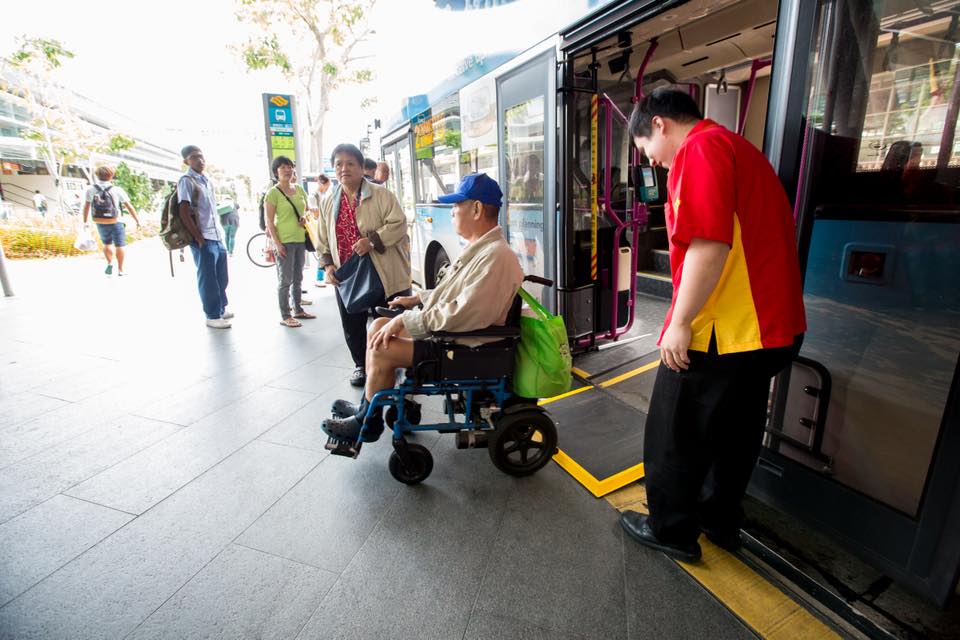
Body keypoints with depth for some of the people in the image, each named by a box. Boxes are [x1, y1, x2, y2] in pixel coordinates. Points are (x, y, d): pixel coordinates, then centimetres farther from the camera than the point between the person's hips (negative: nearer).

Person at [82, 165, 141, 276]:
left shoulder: (91, 190, -3)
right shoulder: (117, 190, -13)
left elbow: (86, 207, 2)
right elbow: (129, 206, -11)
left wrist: (85, 222, 12)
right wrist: (137, 221, -2)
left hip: (100, 223, 3)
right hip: (116, 223, -3)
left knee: (107, 244, 24)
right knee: (119, 245, 11)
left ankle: (110, 263, 6)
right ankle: (120, 270, 17)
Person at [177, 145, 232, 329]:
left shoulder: (208, 181, 15)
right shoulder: (186, 181, -8)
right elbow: (184, 214, -13)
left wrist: (220, 233, 12)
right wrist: (199, 239, -15)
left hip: (218, 237, 7)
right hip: (204, 240, -7)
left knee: (221, 277, 16)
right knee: (208, 279, 0)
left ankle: (221, 309, 30)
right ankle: (212, 316, 9)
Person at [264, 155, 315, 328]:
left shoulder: (299, 189, 9)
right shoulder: (273, 193, -8)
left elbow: (307, 209, 22)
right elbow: (269, 221, -10)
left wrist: (305, 217, -2)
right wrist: (277, 243, -17)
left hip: (300, 239, 6)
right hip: (284, 241, -6)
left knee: (297, 278, 15)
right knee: (285, 280, -2)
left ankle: (298, 310, 27)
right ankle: (285, 316, 4)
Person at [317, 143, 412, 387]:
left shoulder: (381, 195, -5)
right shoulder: (328, 202, 11)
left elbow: (398, 224, -14)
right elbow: (323, 239, 17)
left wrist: (371, 241, -24)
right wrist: (327, 264, 2)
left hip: (382, 273, -4)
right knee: (352, 325, 12)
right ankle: (361, 365, 32)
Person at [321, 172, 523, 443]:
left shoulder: (496, 256, -24)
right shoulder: (479, 247, 10)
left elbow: (461, 315, -31)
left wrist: (405, 319, -22)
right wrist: (417, 298, 14)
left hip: (463, 346, -10)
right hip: (443, 329, 11)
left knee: (381, 351, -17)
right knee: (379, 327, 10)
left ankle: (368, 423, 9)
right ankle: (367, 406, 22)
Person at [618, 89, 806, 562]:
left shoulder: (700, 149, -12)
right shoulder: (741, 150, 19)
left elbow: (709, 245, -25)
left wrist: (680, 323, -19)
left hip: (720, 330, -10)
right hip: (772, 327, 10)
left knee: (673, 437, 7)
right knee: (735, 432, 21)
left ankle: (671, 530, 24)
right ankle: (720, 521, 38)